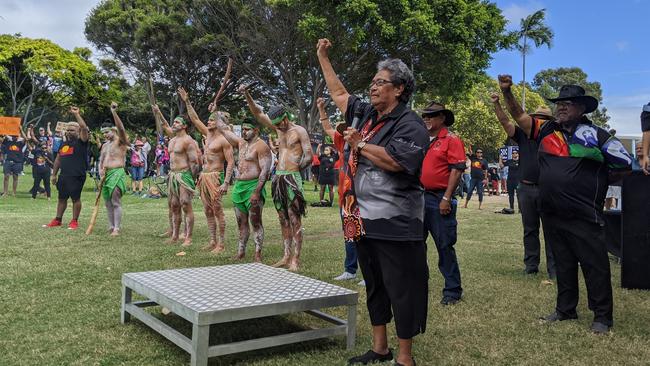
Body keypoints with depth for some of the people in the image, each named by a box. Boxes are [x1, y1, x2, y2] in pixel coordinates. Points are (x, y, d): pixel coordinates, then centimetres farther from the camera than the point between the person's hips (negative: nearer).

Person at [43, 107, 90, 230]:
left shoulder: (81, 142, -4)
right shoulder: (63, 144, 17)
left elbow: (84, 128, -22)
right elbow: (58, 160, 21)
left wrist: (76, 114, -20)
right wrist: (54, 174, 17)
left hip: (77, 176, -7)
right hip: (64, 176, 7)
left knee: (76, 198, 0)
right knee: (62, 198, 14)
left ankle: (74, 221, 10)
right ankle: (57, 220, 23)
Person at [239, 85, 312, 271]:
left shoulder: (299, 131, -4)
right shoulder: (279, 128, 13)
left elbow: (308, 157, -7)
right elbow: (257, 113, 16)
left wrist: (295, 169, 3)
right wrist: (247, 95, 7)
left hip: (292, 179, -7)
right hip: (277, 178, 7)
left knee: (294, 220, -5)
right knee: (283, 219, 9)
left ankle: (296, 259, -2)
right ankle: (286, 256, 16)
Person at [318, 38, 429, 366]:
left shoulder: (410, 125, -10)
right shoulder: (365, 113, 14)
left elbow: (395, 160, -26)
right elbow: (338, 93, 27)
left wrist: (359, 144, -13)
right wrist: (322, 57, 31)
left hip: (394, 224, -8)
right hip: (363, 219, 8)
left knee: (402, 289, 0)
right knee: (374, 285, 17)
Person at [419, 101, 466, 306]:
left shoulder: (451, 141, -5)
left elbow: (457, 171, -12)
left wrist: (446, 198, -17)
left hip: (439, 199, -7)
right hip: (420, 197, 7)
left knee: (444, 246, -2)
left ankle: (453, 291, 9)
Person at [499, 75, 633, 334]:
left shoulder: (596, 135, -3)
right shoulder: (546, 131, 8)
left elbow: (624, 164, 2)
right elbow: (519, 116, 9)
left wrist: (595, 184, 6)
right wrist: (506, 91, -1)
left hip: (584, 217, -4)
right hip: (552, 215, 5)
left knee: (595, 265, 3)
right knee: (563, 264, 16)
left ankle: (603, 316, 15)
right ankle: (565, 309, 28)